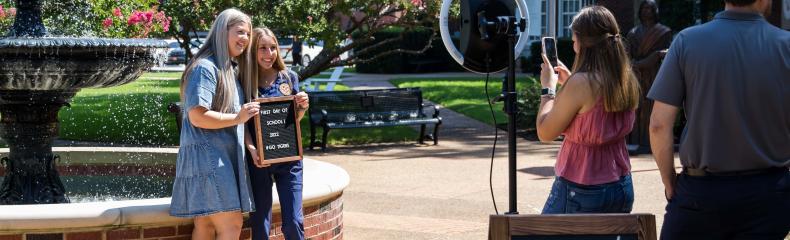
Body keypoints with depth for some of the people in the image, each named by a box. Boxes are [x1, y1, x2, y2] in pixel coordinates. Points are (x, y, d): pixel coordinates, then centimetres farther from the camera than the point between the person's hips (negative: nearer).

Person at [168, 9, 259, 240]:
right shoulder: (205, 67, -11)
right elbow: (197, 116, -19)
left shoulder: (229, 70, 20)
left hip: (223, 158, 9)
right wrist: (237, 118, -16)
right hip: (207, 158, -9)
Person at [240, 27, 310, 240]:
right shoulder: (244, 81, -2)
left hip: (289, 159, 1)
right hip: (258, 160, -1)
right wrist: (252, 149, -19)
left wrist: (302, 107, -9)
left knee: (293, 223, -3)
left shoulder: (289, 77, 5)